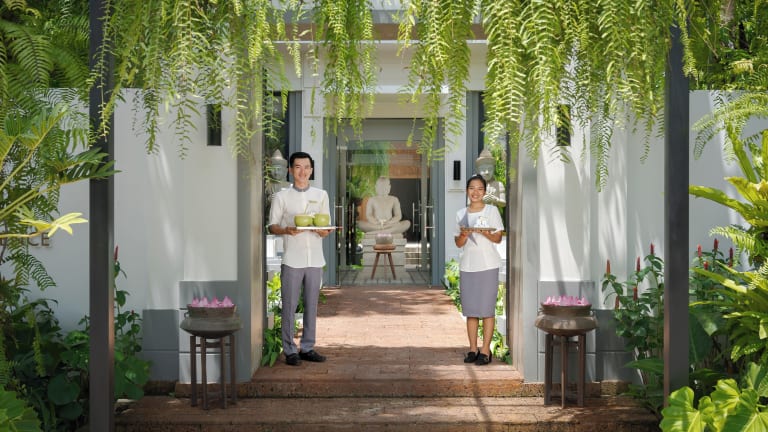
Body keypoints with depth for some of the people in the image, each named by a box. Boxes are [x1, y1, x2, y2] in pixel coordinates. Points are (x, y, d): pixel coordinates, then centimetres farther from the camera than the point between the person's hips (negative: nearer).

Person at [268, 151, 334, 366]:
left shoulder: (321, 195, 12)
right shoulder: (281, 196, 4)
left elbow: (326, 228, 13)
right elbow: (272, 226, 4)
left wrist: (323, 231, -11)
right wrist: (287, 230, -17)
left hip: (315, 259, 3)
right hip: (292, 259, -3)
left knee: (311, 305, 6)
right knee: (289, 306, -2)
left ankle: (307, 347, 14)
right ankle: (290, 350, 5)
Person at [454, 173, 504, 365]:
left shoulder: (492, 211, 2)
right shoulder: (461, 214, 10)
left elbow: (498, 238, 0)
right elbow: (458, 243, 8)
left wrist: (485, 233, -18)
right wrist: (464, 234, -13)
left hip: (488, 265, -3)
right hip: (467, 266, 3)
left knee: (487, 308, -4)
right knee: (470, 310, 5)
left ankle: (485, 350, 0)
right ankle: (473, 349, 12)